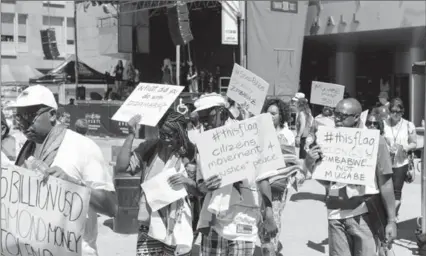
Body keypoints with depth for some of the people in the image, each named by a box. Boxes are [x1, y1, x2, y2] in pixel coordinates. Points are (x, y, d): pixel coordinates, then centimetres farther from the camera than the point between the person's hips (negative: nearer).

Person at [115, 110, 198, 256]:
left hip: (177, 225, -1)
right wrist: (131, 135, -10)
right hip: (149, 223, 2)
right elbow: (121, 167, -6)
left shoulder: (190, 154, -4)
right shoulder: (149, 148, 2)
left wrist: (187, 181, -20)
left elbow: (199, 191, 2)